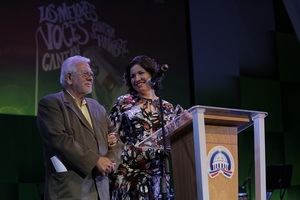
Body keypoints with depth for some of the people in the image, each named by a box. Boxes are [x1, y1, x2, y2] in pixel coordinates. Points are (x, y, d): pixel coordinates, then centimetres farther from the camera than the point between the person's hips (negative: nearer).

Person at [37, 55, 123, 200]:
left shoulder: (97, 107, 19)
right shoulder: (50, 103, -2)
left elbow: (114, 137, 17)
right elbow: (59, 139, -15)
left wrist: (111, 160, -4)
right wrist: (96, 160, -16)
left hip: (100, 188, 6)